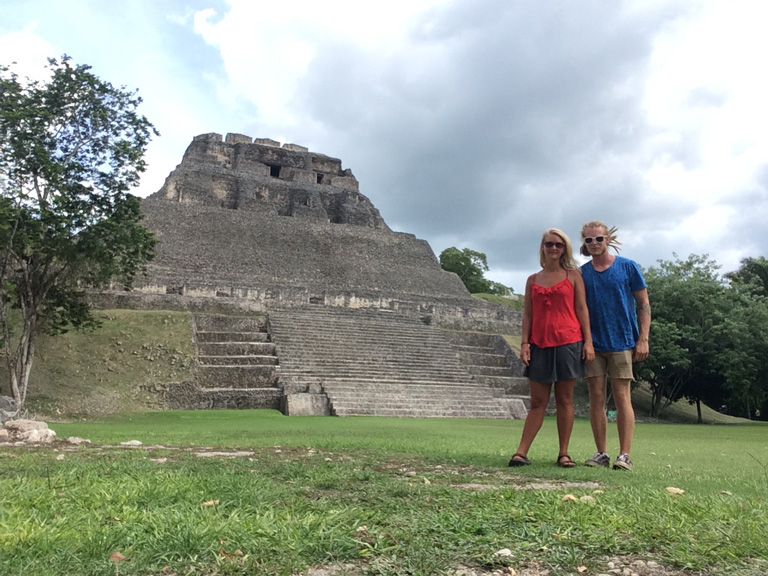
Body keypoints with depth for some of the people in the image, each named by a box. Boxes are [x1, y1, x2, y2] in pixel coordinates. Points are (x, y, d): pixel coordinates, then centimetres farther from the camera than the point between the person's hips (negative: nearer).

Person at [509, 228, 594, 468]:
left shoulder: (573, 275, 8)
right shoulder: (533, 280, 13)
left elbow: (582, 309, 3)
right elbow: (527, 314, 10)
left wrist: (588, 341, -5)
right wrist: (524, 343, 0)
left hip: (568, 342, -2)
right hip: (540, 344, 2)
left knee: (565, 400, 3)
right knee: (537, 402, 2)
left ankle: (564, 454, 10)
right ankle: (521, 452, 1)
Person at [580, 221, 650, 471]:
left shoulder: (627, 267, 1)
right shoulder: (581, 273, 7)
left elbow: (644, 304, 1)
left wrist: (643, 339, -7)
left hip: (622, 342, -3)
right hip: (593, 343, 3)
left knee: (622, 397, -3)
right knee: (596, 398, 3)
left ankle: (625, 455, 2)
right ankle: (601, 453, 10)